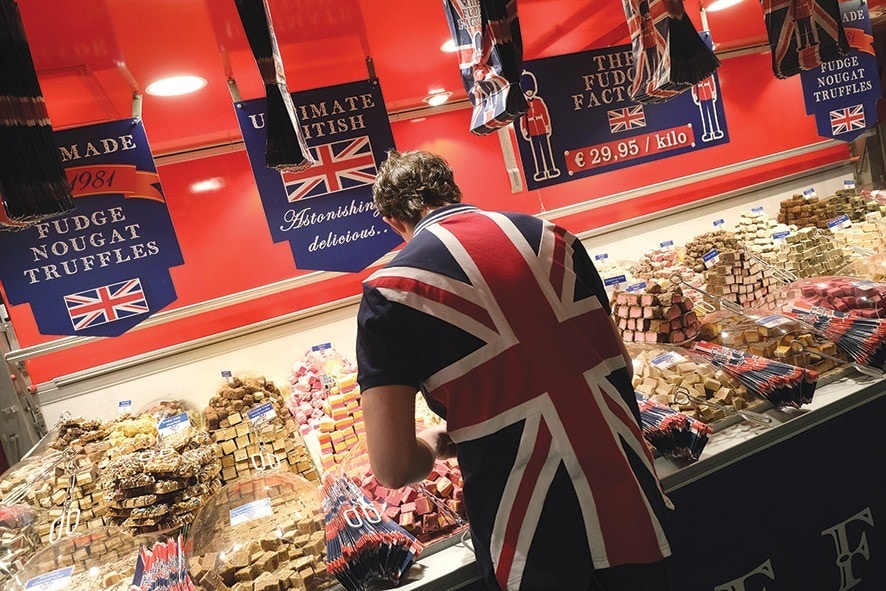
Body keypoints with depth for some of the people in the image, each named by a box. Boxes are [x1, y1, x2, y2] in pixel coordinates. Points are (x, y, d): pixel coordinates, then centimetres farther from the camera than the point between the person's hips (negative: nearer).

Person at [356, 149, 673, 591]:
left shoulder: (389, 292, -10)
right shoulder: (549, 236, 2)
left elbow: (394, 468, -13)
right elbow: (620, 363, 10)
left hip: (537, 546, -3)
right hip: (630, 502, 4)